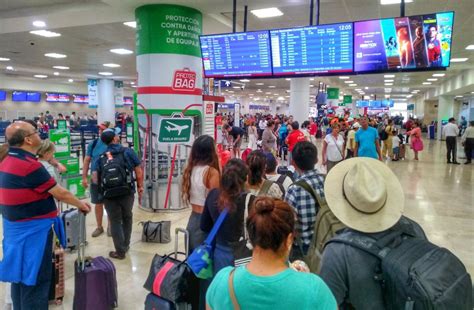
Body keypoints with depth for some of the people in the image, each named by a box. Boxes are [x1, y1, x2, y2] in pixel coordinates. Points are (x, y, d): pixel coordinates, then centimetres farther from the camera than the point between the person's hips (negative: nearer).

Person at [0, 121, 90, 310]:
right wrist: (80, 205, -1)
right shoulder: (29, 165, -23)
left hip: (17, 228, 9)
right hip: (33, 231, -9)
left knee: (20, 276, 20)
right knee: (35, 280, 3)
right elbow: (60, 193, -16)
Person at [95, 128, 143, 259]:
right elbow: (139, 171, -3)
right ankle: (125, 246, 34)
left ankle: (120, 251, 17)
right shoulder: (128, 152, -2)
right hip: (127, 192, 0)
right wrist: (140, 187, 9)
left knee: (115, 221, 12)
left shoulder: (100, 157, 4)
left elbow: (95, 179, -3)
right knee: (127, 218, 21)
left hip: (108, 194, 0)